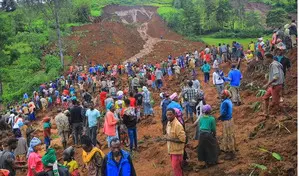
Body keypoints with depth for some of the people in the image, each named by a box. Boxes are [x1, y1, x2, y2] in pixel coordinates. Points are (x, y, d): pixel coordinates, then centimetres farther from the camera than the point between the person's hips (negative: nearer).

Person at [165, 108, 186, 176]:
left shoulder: (177, 125, -24)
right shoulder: (169, 123, 3)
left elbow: (182, 139, -25)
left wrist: (170, 139, -22)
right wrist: (167, 138, 0)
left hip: (177, 150, -8)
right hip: (171, 149, 8)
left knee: (176, 167, -2)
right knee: (177, 167, 20)